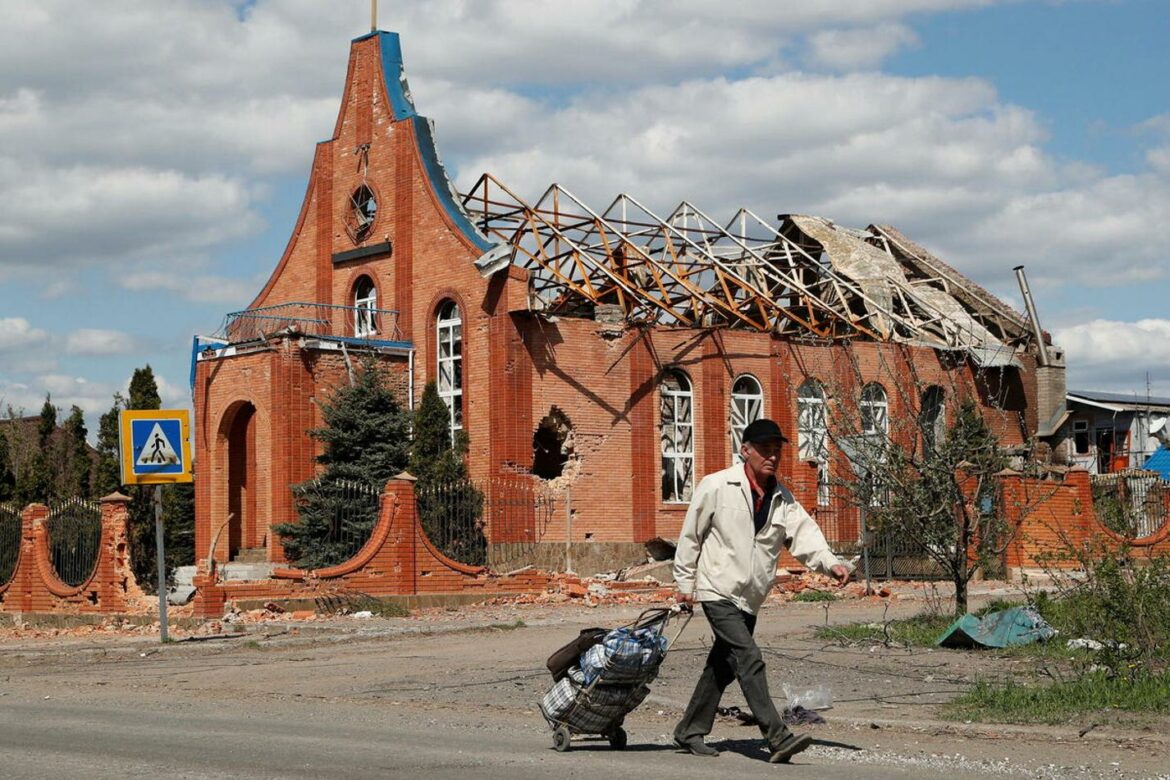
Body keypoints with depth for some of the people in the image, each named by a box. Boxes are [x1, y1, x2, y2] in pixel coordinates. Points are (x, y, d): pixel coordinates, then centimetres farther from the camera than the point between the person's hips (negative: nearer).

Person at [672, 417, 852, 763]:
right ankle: (778, 738, -24)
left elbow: (804, 533, -7)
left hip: (749, 599, 7)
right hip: (718, 591, -7)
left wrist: (832, 563, -26)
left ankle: (689, 732, 29)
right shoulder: (716, 486, -9)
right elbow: (690, 535, -2)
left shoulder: (782, 498, 6)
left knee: (723, 666, 14)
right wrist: (685, 582, -1)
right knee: (749, 659, -18)